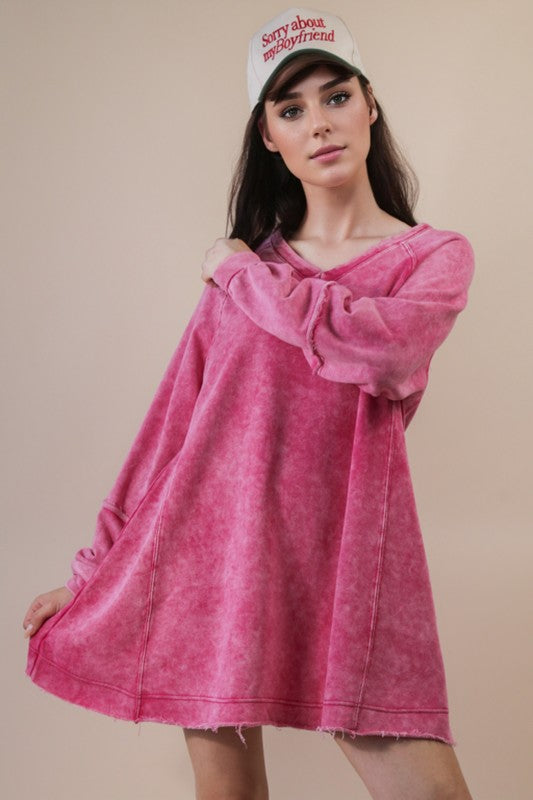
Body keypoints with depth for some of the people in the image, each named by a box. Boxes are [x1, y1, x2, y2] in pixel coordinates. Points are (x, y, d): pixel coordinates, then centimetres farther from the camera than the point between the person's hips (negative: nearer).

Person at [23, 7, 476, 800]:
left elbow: (381, 347, -18)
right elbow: (170, 425, 10)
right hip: (215, 551, 2)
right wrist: (96, 568, 7)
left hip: (345, 566, -2)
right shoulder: (238, 270, 11)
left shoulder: (436, 256, 4)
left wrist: (241, 273, -3)